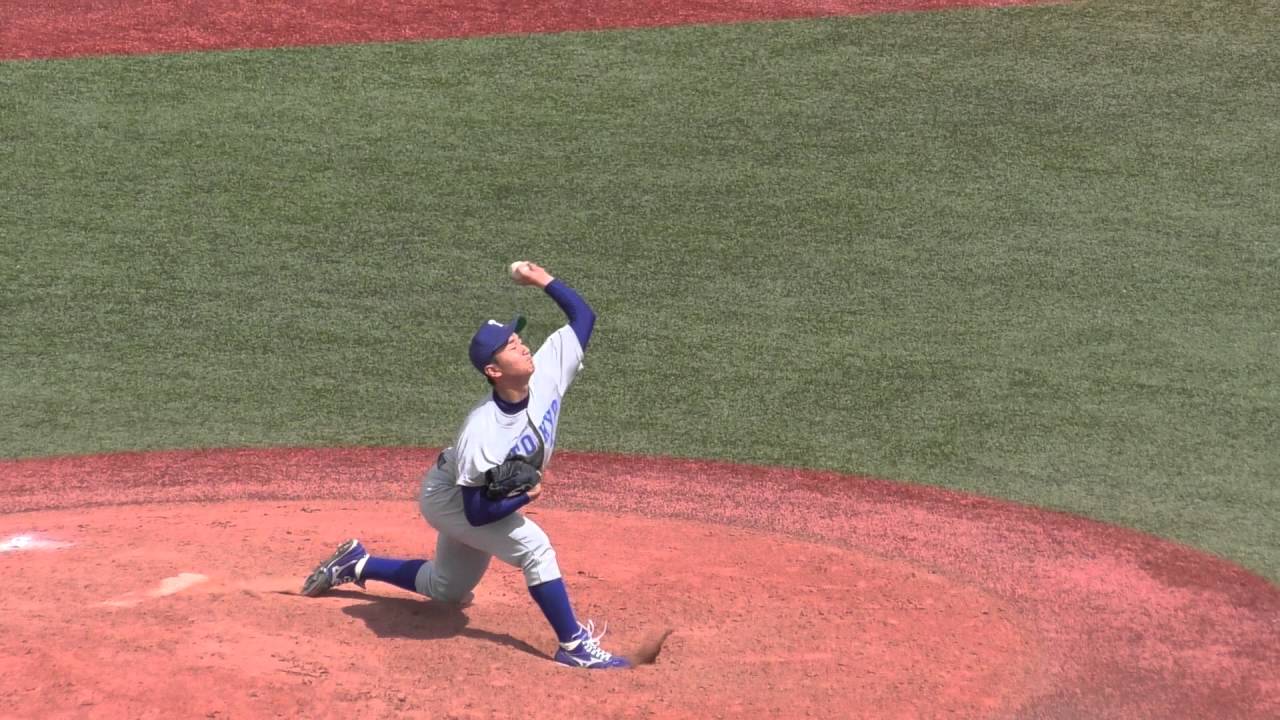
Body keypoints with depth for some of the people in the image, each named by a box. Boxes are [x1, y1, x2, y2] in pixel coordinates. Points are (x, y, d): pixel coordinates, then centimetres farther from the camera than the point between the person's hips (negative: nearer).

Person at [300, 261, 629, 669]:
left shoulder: (547, 372, -23)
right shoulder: (481, 434, -39)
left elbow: (582, 316, -15)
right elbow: (477, 513, -33)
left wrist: (542, 279, -21)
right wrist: (526, 495, -32)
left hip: (477, 498, 8)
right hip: (449, 499, -8)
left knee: (447, 590, 21)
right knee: (533, 546, -25)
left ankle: (357, 565, 35)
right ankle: (573, 646, -14)